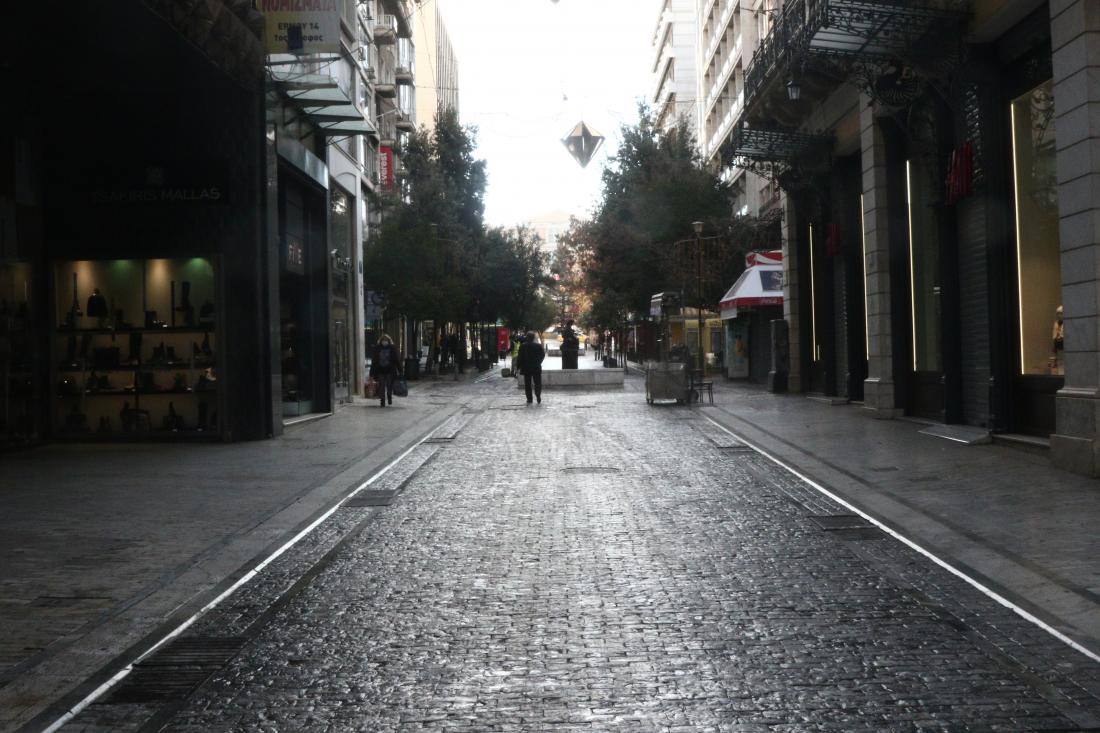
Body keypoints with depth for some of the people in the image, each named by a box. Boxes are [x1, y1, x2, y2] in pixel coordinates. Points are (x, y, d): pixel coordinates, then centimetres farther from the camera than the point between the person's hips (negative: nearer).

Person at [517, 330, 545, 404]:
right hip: (536, 368, 0)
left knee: (527, 384, 6)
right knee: (538, 383, 6)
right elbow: (542, 355, 3)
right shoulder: (539, 345, -6)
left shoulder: (523, 346, -6)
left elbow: (520, 358, -5)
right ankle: (538, 399, -2)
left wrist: (520, 366, 4)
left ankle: (529, 400, 4)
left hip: (526, 368, 0)